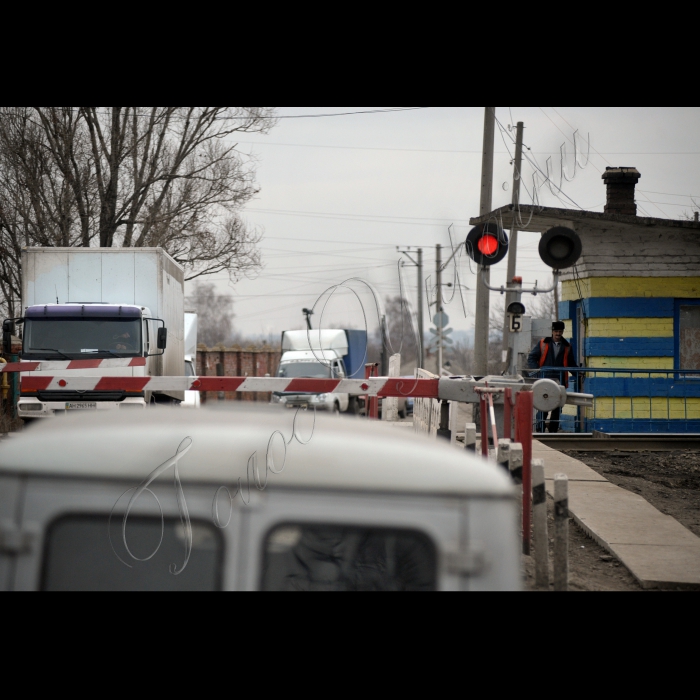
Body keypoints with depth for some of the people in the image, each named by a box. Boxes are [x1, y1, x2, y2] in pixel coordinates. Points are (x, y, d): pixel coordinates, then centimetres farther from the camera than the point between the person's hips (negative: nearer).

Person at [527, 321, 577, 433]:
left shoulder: (567, 347, 14)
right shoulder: (543, 344, 9)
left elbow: (571, 364, 20)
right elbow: (531, 358, 9)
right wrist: (536, 369, -7)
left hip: (560, 381, 2)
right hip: (545, 379, -2)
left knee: (557, 407, 3)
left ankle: (553, 429, 9)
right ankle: (540, 429, -6)